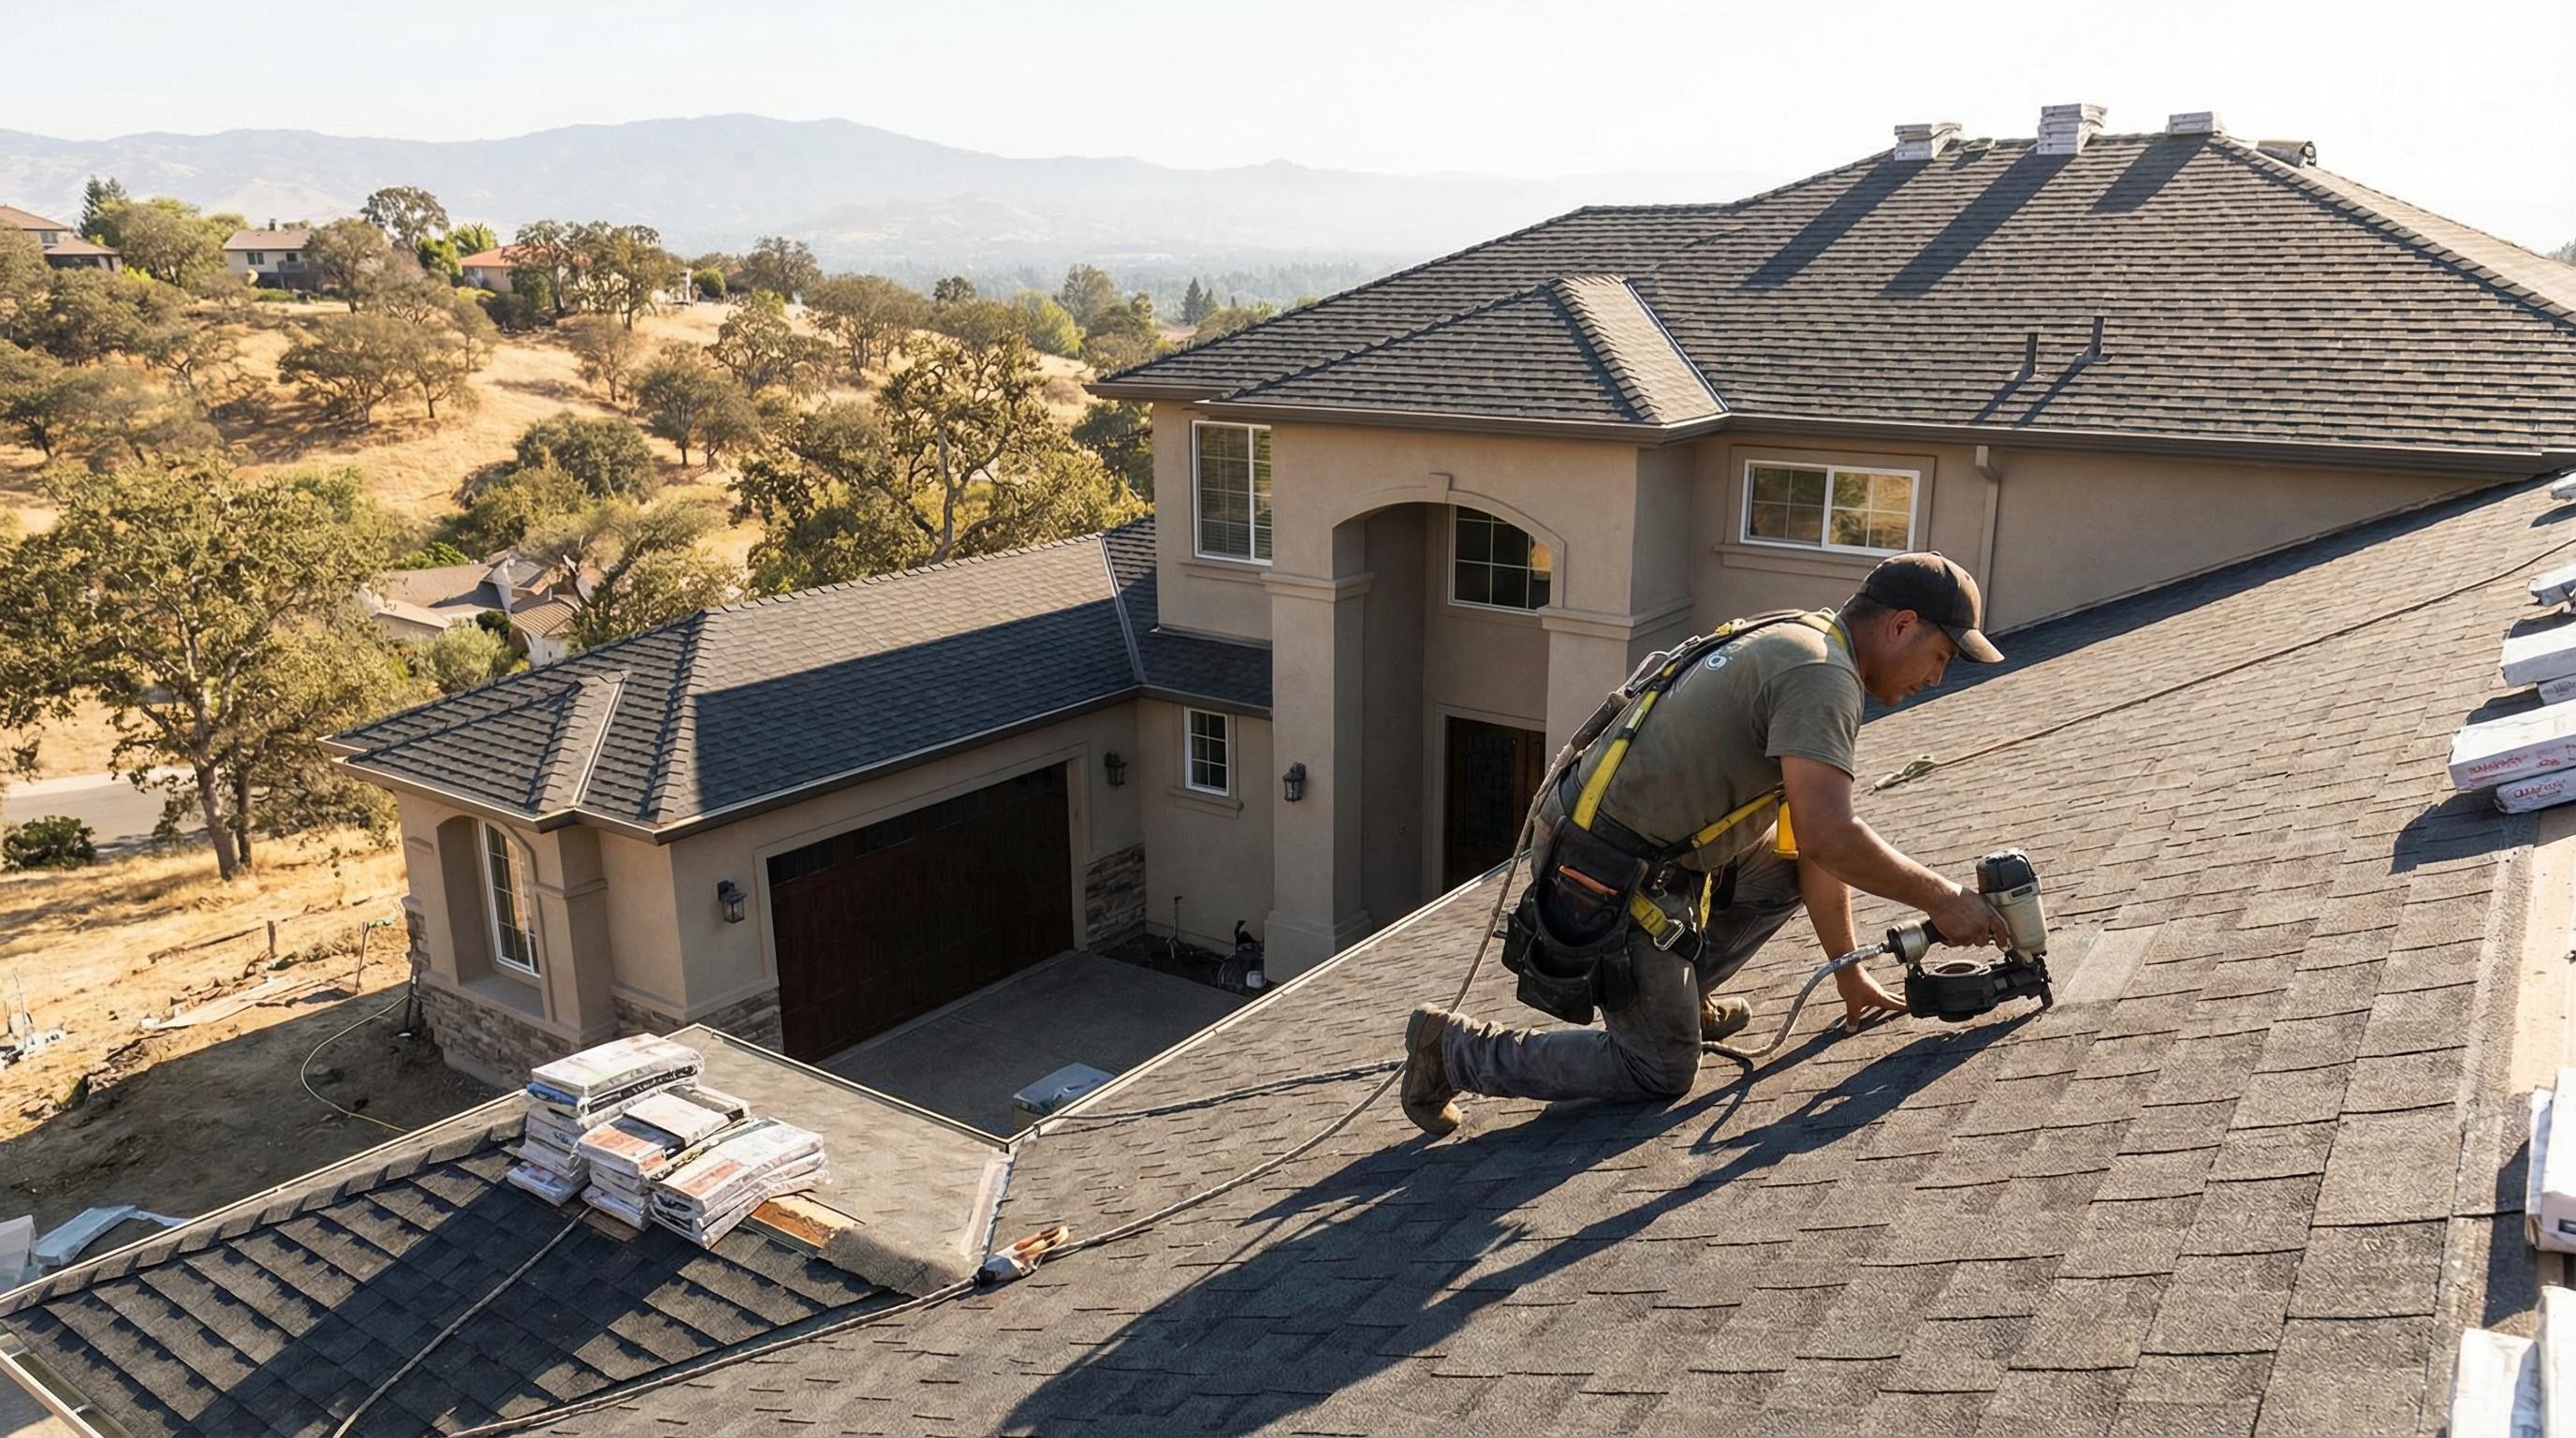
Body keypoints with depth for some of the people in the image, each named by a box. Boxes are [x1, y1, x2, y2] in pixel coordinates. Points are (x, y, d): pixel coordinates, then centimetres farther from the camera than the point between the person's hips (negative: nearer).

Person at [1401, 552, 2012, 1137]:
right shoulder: (1822, 673, -15)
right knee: (1662, 1073, 4)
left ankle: (1682, 997, 25)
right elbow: (1830, 839, -26)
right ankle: (1458, 1049, 5)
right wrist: (1941, 898, -11)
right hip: (1613, 889, -10)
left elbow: (1812, 847, 18)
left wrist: (1850, 974, 20)